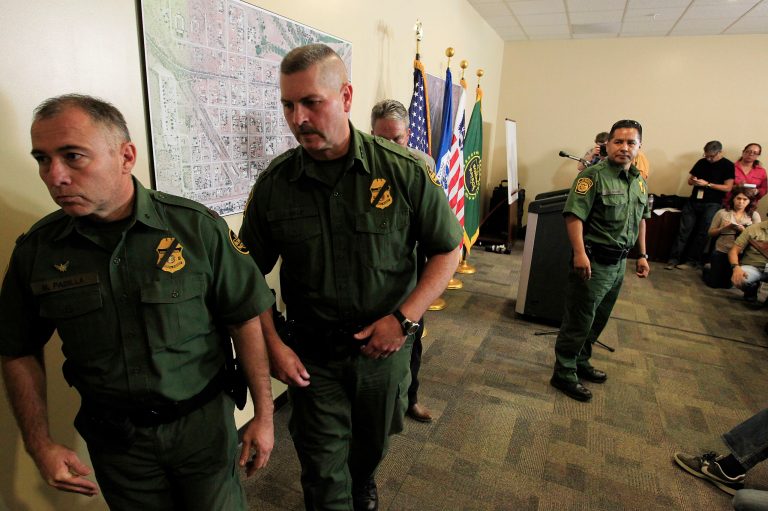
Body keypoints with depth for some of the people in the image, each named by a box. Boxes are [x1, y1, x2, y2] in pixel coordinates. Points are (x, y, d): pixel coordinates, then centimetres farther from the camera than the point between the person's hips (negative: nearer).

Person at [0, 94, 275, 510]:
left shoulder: (197, 227, -17)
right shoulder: (35, 250, -7)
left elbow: (245, 319, -10)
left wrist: (263, 413, -6)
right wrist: (40, 445, -1)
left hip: (204, 423, -2)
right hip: (113, 440, 3)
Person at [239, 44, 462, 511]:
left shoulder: (405, 171, -14)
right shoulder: (273, 184, -10)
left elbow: (448, 250, -6)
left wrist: (404, 319, -16)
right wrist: (272, 344, -9)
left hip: (385, 348, 1)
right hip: (311, 354, 0)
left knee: (374, 443, 26)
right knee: (323, 471, 11)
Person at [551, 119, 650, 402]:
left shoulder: (639, 181, 12)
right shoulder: (594, 176, -14)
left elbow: (641, 219, 21)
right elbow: (574, 215, -22)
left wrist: (642, 255, 19)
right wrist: (580, 253, -30)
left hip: (619, 262, 8)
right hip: (594, 261, -8)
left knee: (598, 319, 19)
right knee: (579, 320, 0)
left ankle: (581, 362, 37)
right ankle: (564, 374, 14)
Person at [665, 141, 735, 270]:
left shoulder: (728, 166, 0)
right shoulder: (701, 162, 12)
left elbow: (728, 188, -6)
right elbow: (690, 180, 18)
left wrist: (707, 184, -13)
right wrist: (693, 181, -5)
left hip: (711, 204, -3)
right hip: (694, 201, 3)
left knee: (702, 233, -3)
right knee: (684, 230, -5)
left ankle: (692, 261, 4)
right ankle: (674, 259, -7)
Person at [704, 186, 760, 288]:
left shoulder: (754, 215, 1)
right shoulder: (722, 212, 0)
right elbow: (711, 233, 3)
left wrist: (744, 231, -21)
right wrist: (723, 228, -15)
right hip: (721, 251, -1)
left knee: (726, 284, 9)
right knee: (713, 283, 3)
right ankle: (707, 269, 32)